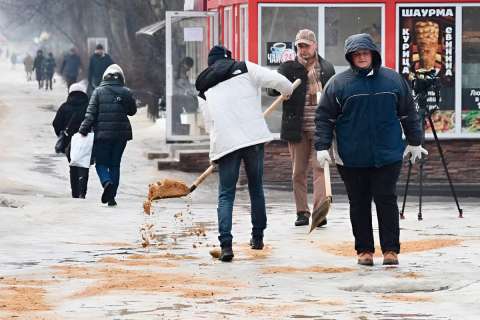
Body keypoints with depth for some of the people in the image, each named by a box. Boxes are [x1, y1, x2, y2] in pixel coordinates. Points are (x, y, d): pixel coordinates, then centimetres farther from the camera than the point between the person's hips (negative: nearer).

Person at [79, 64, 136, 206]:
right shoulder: (126, 92, 1)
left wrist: (83, 130, -6)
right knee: (115, 165, 11)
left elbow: (91, 113, -9)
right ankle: (112, 196, 7)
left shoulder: (99, 91, -4)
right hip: (121, 134, 2)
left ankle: (107, 182, -24)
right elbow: (132, 111, 15)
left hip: (102, 133, -2)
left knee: (101, 163, 6)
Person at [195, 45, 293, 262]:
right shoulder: (244, 69, 6)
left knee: (226, 195, 3)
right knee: (256, 188, 17)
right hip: (253, 137, -1)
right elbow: (277, 80, -3)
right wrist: (287, 91, 19)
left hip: (224, 142, 1)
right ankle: (257, 237, 25)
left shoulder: (206, 88, 17)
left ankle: (226, 244, -14)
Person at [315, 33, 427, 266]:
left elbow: (408, 114, 13)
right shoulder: (338, 83, -1)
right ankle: (364, 250, 13)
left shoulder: (393, 80, 5)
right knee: (359, 204, 5)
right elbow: (324, 118, 1)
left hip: (387, 157, 0)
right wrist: (322, 147, -6)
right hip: (352, 158, 0)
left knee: (387, 202, -1)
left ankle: (390, 249, 2)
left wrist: (414, 142, 16)